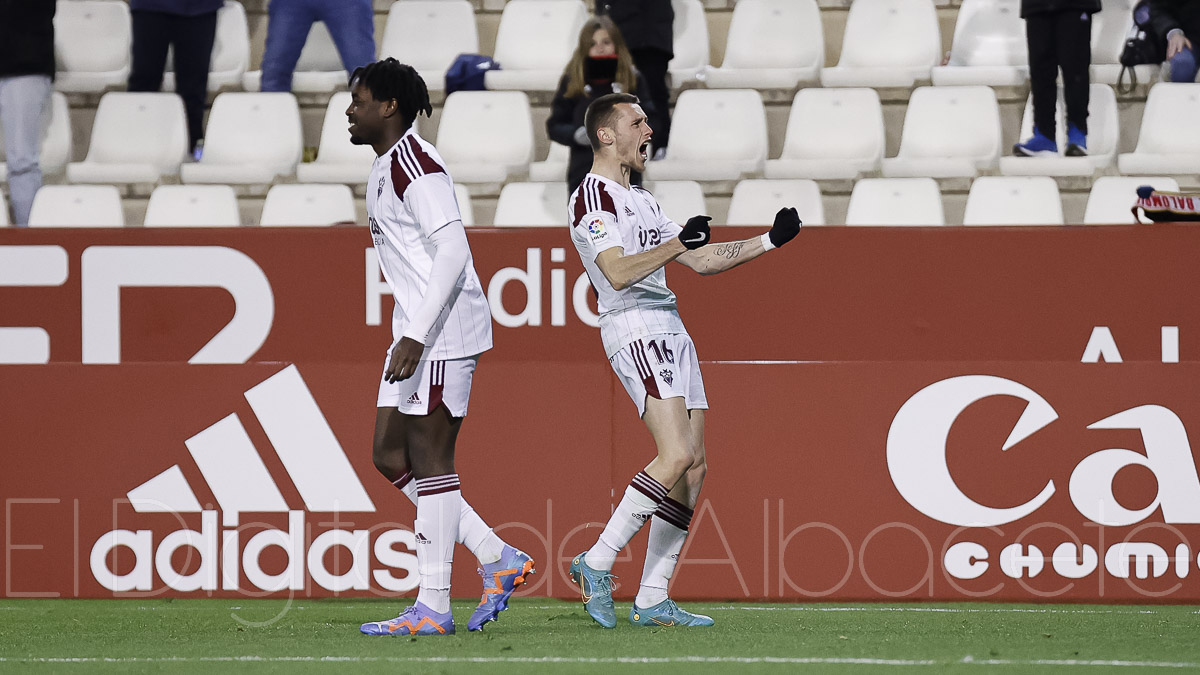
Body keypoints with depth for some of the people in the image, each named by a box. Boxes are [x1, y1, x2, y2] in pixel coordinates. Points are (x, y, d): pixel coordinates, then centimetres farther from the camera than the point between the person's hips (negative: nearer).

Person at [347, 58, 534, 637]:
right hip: (416, 333, 11)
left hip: (442, 331, -11)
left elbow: (453, 249, -22)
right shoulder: (385, 167, 18)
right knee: (390, 455, 8)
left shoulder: (414, 163, -14)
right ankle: (498, 558, 11)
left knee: (429, 458, -8)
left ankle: (432, 607, -6)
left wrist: (417, 336, -26)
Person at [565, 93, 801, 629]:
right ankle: (596, 564, -15)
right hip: (634, 328, -10)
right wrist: (676, 244, -24)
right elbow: (617, 272, -18)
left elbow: (701, 261, 27)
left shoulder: (642, 201, 25)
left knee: (693, 467, 2)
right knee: (677, 455, -22)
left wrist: (770, 241, 21)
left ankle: (651, 600, 3)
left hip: (670, 330, 10)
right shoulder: (592, 197, -5)